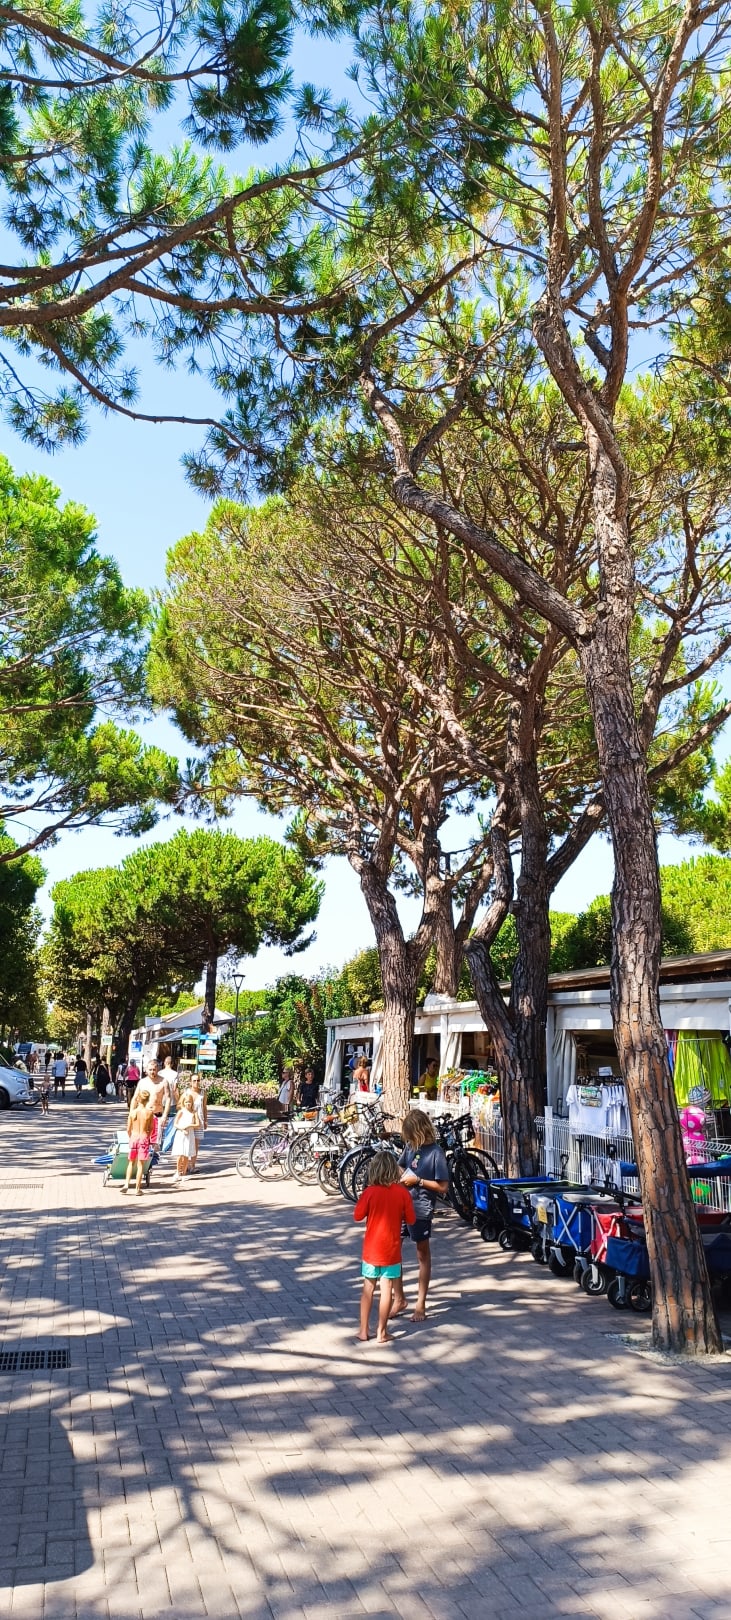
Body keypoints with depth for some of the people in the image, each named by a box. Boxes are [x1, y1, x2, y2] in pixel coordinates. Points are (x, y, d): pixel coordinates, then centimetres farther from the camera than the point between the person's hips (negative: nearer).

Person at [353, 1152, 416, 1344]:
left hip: (371, 1249, 1)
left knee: (368, 1289, 14)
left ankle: (364, 1330, 20)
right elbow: (411, 1220, -3)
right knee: (386, 1290, 7)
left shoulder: (370, 1192, -11)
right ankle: (381, 1332, 12)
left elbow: (357, 1216, -2)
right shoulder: (402, 1192, -10)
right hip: (391, 1250, -1)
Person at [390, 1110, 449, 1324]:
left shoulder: (436, 1152, -15)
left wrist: (418, 1181, -19)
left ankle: (421, 1304, 21)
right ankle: (399, 1299, 22)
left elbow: (443, 1186, -15)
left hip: (421, 1209, -6)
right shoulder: (411, 1146, 3)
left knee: (423, 1254, 10)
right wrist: (402, 1176, -3)